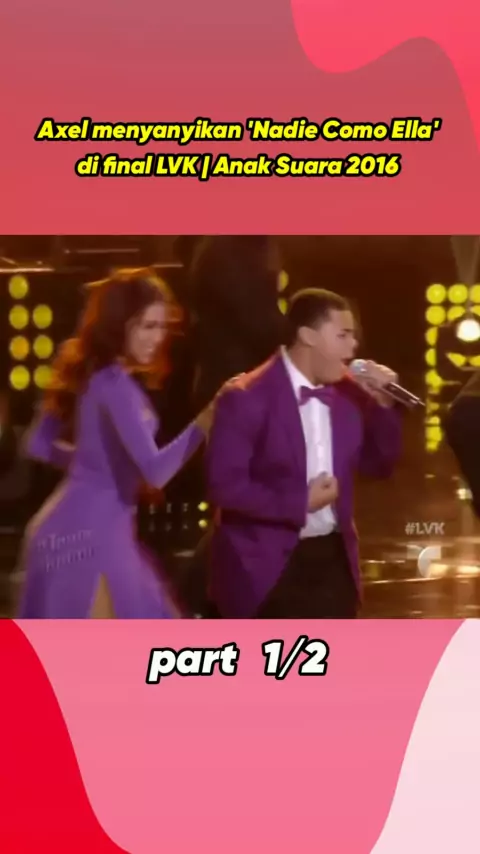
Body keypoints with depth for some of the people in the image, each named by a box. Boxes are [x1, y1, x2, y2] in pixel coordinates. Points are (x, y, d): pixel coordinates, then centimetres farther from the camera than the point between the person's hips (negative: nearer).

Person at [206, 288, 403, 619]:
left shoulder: (347, 392, 4)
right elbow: (225, 484, -19)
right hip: (270, 564, -6)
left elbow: (380, 465, 10)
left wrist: (382, 404, -5)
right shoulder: (248, 398, -15)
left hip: (333, 558, 6)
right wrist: (300, 502, -20)